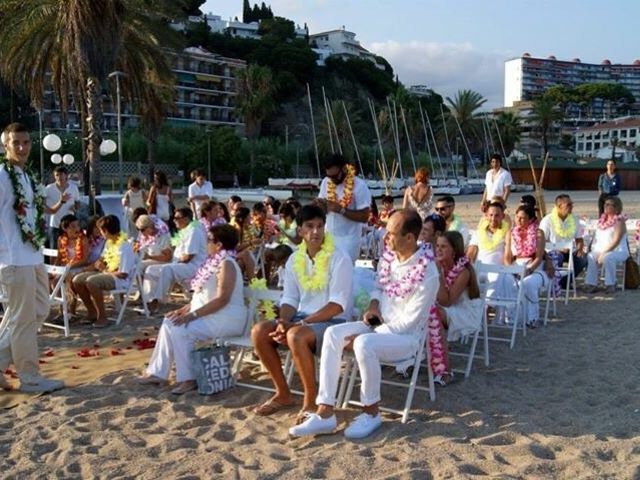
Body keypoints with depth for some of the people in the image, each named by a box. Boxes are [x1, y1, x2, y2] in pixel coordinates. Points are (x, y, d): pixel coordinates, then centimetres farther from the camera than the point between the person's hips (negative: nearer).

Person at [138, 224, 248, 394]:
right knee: (169, 323, 3)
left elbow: (222, 299, -25)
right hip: (211, 314, 10)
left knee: (181, 329, -24)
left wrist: (193, 314, -25)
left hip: (227, 318, -10)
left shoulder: (226, 264, -17)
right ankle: (158, 373, 7)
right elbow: (202, 295, 18)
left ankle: (188, 379, -13)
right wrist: (184, 309, 7)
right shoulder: (214, 262, 13)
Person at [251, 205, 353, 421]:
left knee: (296, 336, -35)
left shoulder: (339, 259, -12)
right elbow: (290, 299, 9)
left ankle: (311, 400, -16)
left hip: (332, 321, -6)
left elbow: (337, 305, -18)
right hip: (303, 319, 7)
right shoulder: (294, 259, 7)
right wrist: (283, 321, -14)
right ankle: (283, 394, 1)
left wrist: (299, 323, -22)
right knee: (259, 331, -14)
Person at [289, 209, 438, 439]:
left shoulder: (427, 273, -23)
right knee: (333, 334, -16)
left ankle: (371, 412, -11)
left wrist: (361, 336, -19)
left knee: (364, 344, -35)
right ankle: (325, 414, -19)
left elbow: (408, 322, -21)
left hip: (405, 336, -7)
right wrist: (374, 305, -5)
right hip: (378, 324, 7)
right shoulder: (388, 256, -1)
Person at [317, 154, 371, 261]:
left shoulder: (360, 186, -14)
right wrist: (321, 205, -13)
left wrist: (341, 210, -24)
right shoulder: (326, 182, 2)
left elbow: (364, 217, -15)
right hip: (328, 236, 5)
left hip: (348, 238, -5)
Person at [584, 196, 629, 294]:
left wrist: (604, 253, -22)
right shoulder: (602, 219, 14)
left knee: (608, 258, -36)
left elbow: (616, 241, -16)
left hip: (618, 251, -5)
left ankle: (610, 285, -21)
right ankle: (591, 284, -24)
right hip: (600, 250, 5)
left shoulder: (620, 221, -7)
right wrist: (593, 249, 0)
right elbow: (595, 236, 16)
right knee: (590, 257, -25)